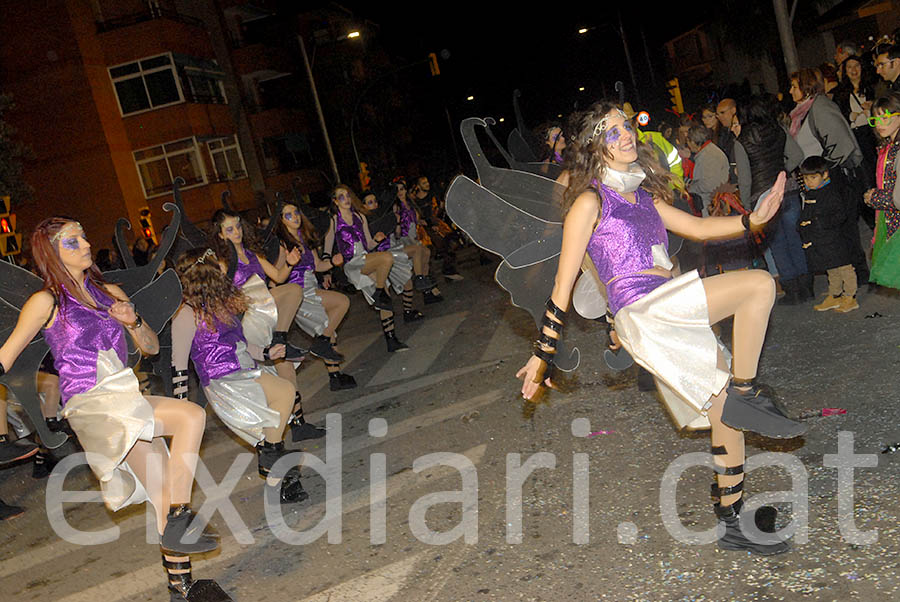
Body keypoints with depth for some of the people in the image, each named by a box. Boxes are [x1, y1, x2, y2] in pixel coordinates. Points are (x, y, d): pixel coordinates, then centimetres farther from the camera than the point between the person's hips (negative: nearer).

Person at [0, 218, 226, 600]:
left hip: (125, 403, 6)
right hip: (90, 407, -6)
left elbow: (152, 347, 17)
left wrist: (132, 321, -2)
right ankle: (178, 524, -21)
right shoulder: (46, 301, 1)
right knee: (191, 416, -27)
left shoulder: (111, 293, 16)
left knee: (167, 492, -1)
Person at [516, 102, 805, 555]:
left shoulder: (644, 196, 22)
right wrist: (542, 353, -2)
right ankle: (746, 394, -7)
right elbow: (563, 283, -1)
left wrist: (753, 218, 7)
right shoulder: (590, 200, 0)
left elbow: (698, 227, 26)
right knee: (759, 283, -17)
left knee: (729, 416, 6)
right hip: (641, 311, -8)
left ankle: (731, 526, 20)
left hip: (673, 317, 8)